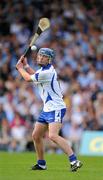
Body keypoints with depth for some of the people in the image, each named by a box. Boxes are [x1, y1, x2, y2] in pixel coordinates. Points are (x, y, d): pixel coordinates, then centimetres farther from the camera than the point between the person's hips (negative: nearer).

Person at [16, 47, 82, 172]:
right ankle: (41, 164, 27)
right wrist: (26, 65, 26)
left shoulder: (47, 72, -19)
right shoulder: (43, 69, 11)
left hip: (56, 109, -10)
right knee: (36, 135, 14)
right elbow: (34, 75, 34)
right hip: (47, 109, 10)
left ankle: (74, 161, -31)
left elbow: (28, 78, -8)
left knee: (53, 135, -26)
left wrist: (20, 68, 8)